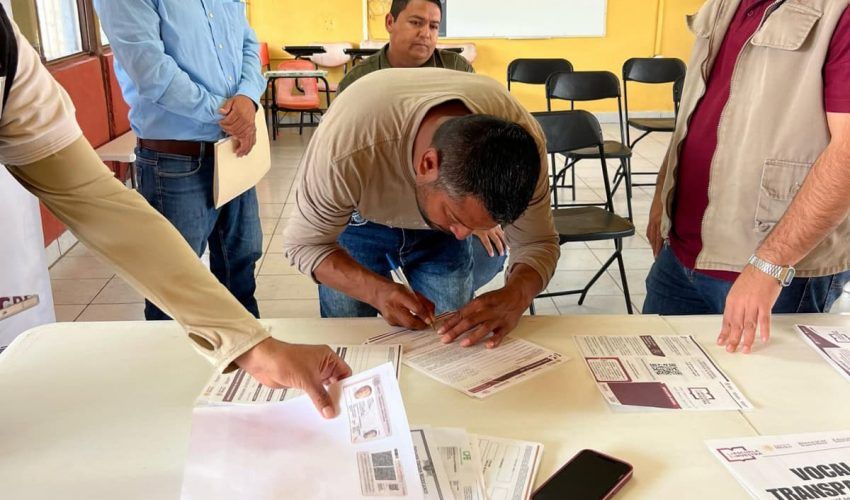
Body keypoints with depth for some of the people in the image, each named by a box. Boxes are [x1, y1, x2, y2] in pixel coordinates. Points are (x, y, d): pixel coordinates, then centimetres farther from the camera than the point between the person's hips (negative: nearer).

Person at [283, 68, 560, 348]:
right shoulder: (345, 149, -41)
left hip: (437, 231, 2)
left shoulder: (521, 136, -33)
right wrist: (378, 291, -42)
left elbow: (538, 243, -20)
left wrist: (516, 296, -42)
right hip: (356, 222, -1)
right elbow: (304, 243, -25)